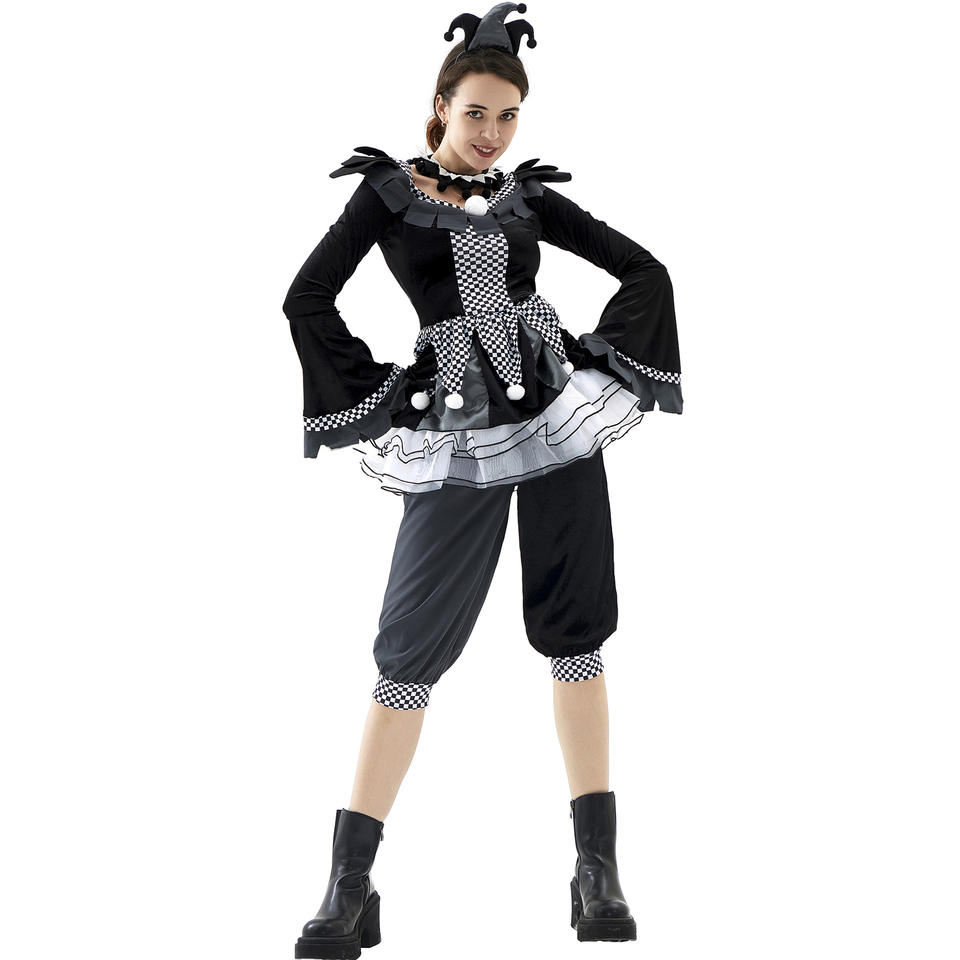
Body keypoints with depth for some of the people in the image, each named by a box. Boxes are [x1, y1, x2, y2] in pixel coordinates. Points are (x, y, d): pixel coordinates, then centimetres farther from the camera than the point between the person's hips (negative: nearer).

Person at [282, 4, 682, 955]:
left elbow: (645, 270, 12)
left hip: (557, 421, 2)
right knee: (409, 651, -3)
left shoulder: (527, 196, 10)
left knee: (573, 635, 3)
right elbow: (308, 298, -2)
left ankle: (598, 870, 9)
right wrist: (375, 400, -6)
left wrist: (597, 367, 1)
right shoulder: (389, 188, 4)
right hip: (457, 444, -2)